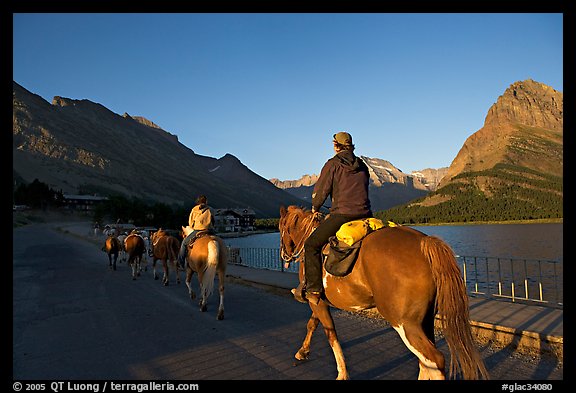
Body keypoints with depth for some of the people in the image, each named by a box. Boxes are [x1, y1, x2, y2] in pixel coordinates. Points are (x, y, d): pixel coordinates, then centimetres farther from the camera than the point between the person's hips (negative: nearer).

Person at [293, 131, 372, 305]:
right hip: (365, 215, 7)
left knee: (312, 245, 0)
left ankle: (313, 290, -6)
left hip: (342, 215, -7)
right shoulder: (362, 166, 18)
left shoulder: (333, 164, 0)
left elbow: (321, 190, 2)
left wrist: (315, 208, 21)